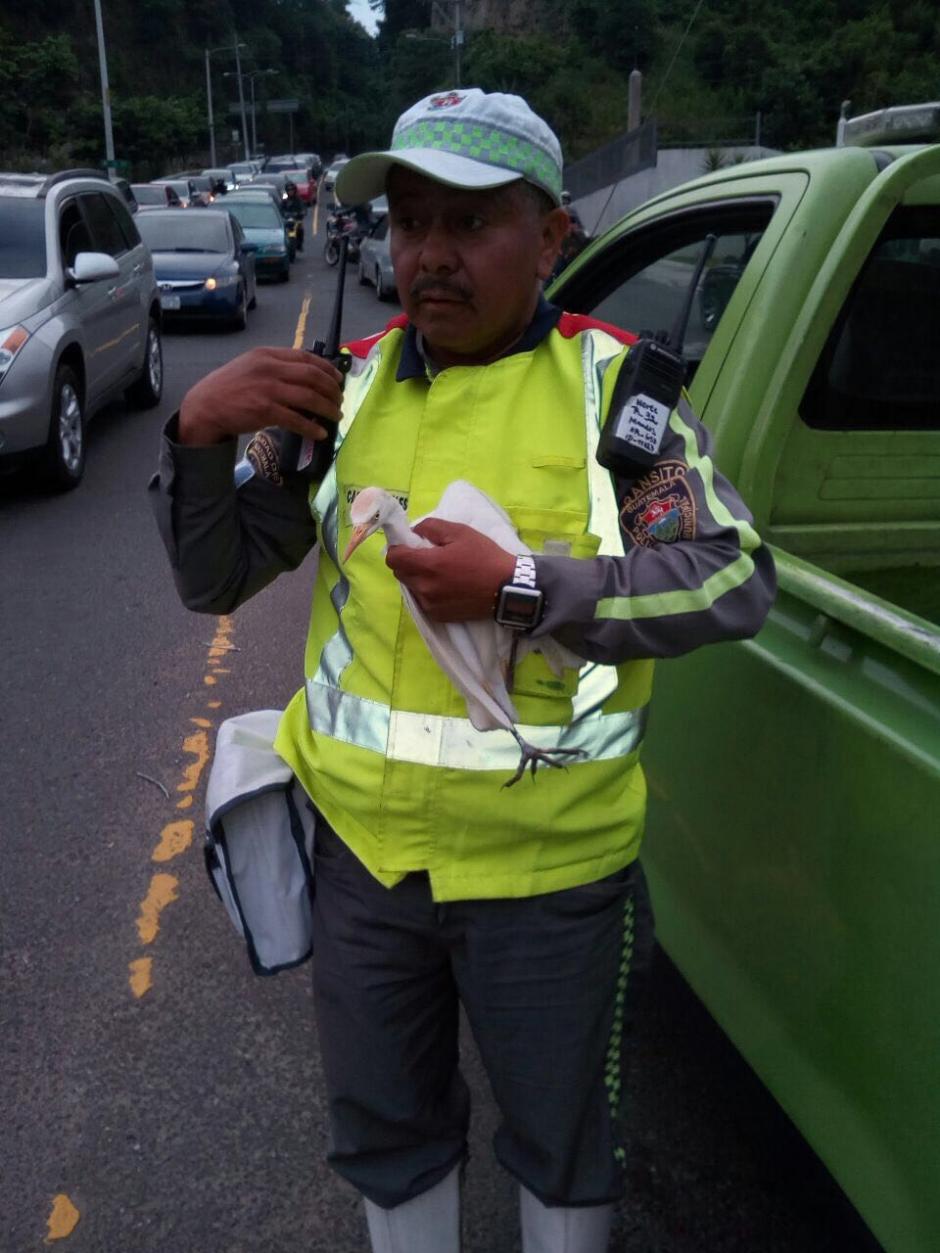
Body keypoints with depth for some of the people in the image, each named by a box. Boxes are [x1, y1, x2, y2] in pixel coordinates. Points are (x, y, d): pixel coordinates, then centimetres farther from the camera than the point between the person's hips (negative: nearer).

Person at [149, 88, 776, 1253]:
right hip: (359, 848, 3)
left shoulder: (614, 384, -9)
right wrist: (197, 432, -17)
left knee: (560, 1140, 22)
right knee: (385, 1132, 25)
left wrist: (522, 585, -26)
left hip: (547, 869, -3)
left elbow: (737, 579, -15)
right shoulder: (348, 387, 0)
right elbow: (211, 580, 2)